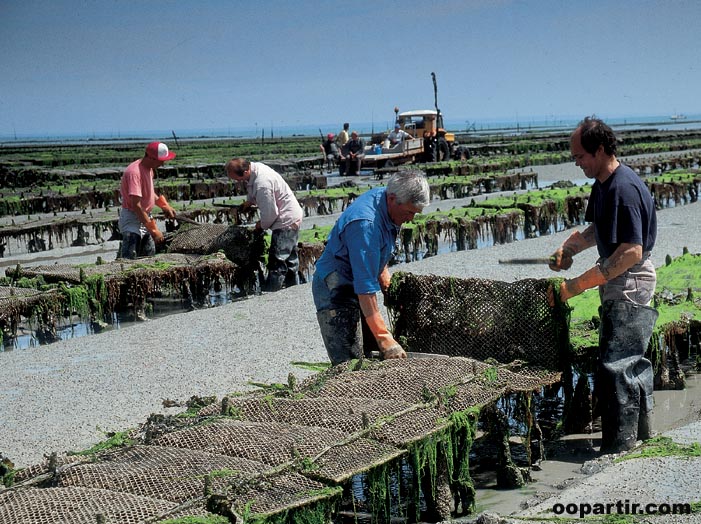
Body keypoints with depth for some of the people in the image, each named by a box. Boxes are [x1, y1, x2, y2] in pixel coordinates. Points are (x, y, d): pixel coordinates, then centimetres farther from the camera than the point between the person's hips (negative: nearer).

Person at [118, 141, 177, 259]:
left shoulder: (149, 168, 4)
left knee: (149, 257, 12)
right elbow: (136, 205, -29)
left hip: (144, 217, 9)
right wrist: (153, 230, -29)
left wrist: (165, 206, 7)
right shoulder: (134, 172, -25)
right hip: (132, 219, -9)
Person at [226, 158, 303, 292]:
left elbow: (270, 213, -23)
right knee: (290, 260, 17)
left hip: (286, 222, -11)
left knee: (277, 263, -8)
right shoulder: (254, 167, -2)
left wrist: (262, 225, -5)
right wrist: (250, 201, 5)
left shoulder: (262, 184, -31)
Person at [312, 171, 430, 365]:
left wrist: (382, 270, 23)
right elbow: (365, 288, -36)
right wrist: (385, 338, -37)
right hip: (336, 291, -10)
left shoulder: (382, 196, -4)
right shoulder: (366, 224, -33)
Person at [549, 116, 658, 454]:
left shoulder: (624, 188, -24)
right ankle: (641, 432, 34)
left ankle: (619, 447, -2)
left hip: (630, 285, -10)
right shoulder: (602, 185, 7)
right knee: (632, 361, 20)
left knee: (614, 368, -9)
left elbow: (632, 252, -28)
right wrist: (568, 249, 4)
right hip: (620, 286, 10)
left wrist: (581, 284, -27)